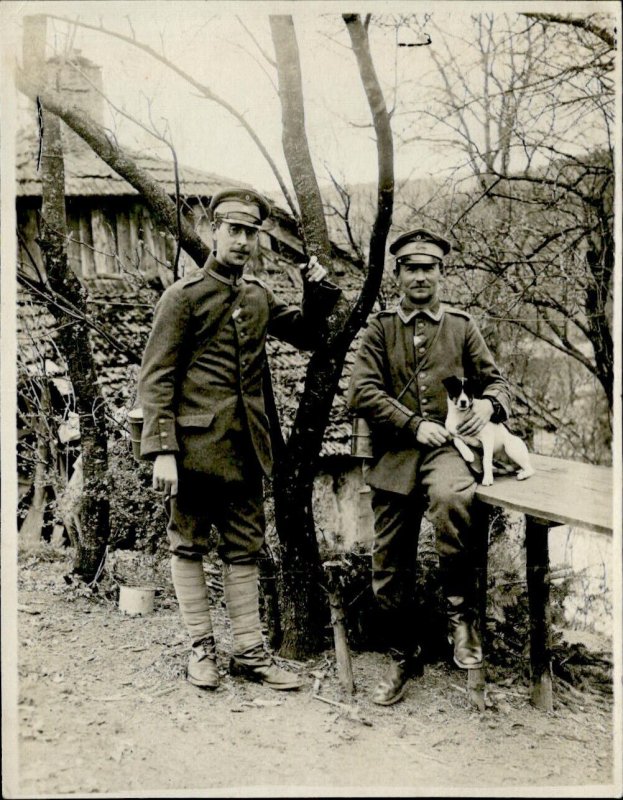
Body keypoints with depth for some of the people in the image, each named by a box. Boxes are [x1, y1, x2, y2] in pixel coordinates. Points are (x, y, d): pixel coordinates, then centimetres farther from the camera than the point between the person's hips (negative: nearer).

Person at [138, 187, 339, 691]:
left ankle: (250, 651, 20)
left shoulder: (259, 296, 11)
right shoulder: (183, 296, -6)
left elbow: (308, 336, 22)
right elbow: (156, 379, -10)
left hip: (247, 447, 6)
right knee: (190, 545, 7)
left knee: (245, 550, 11)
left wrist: (318, 291, 3)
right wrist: (162, 451, -17)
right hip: (196, 446, -5)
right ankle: (202, 647, 21)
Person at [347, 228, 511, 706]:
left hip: (446, 449, -1)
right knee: (390, 566, 5)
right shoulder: (381, 329, 9)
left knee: (451, 497, -37)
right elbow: (362, 393, -1)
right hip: (394, 456, 2)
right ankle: (404, 658, 27)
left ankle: (461, 612, -18)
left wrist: (488, 404, -11)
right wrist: (414, 425, -12)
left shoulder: (462, 327, 12)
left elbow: (497, 380, 13)